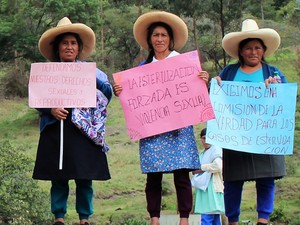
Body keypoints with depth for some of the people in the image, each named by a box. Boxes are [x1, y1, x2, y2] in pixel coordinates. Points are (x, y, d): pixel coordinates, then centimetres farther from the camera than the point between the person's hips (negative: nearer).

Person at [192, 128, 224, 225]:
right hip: (204, 187, 9)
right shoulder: (202, 154, 24)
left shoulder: (216, 150, -2)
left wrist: (201, 168, -9)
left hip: (211, 187, -9)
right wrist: (195, 171, 12)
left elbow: (218, 166, -17)